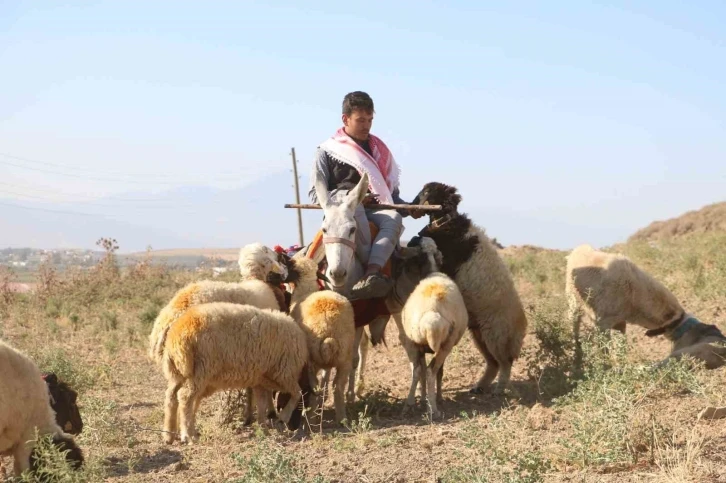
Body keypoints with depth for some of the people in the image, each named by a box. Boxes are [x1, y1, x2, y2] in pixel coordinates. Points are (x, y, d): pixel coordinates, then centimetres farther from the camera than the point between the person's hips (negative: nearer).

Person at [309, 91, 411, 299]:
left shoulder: (379, 149, 22)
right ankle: (375, 271, -47)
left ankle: (370, 275, -54)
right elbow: (316, 194, 2)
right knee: (354, 208, -40)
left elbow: (392, 192, 23)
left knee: (394, 218, -34)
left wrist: (408, 208, 1)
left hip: (375, 210, 3)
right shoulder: (326, 151, 9)